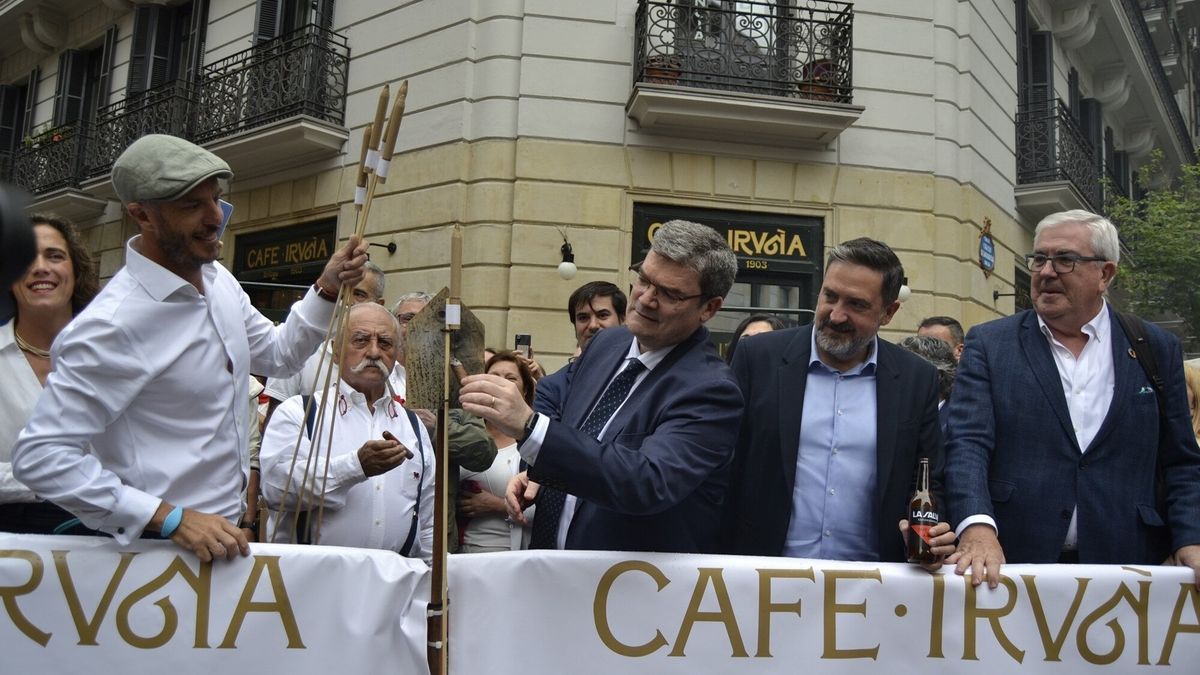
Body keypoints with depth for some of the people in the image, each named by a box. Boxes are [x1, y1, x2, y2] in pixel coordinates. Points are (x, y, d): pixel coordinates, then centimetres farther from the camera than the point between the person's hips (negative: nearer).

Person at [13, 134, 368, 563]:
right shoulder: (112, 325, -23)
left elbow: (278, 355, 17)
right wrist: (171, 519, -26)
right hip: (155, 545, -8)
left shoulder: (218, 279, 2)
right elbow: (40, 456, -23)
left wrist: (326, 289, 1)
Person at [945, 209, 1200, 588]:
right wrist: (977, 528, -24)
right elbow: (967, 444, -8)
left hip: (1124, 561, 2)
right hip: (1010, 564, -1)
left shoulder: (1157, 350, 9)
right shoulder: (989, 344, 2)